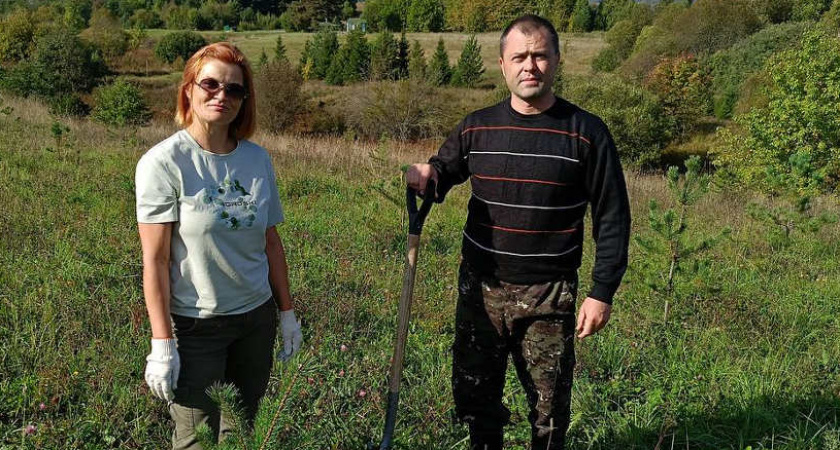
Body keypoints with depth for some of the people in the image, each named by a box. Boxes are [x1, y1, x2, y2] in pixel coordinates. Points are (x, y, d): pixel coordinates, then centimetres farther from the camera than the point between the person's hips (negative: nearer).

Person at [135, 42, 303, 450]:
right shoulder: (163, 163, -13)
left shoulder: (258, 159, 1)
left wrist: (287, 312, 11)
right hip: (194, 325, -4)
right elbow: (155, 260, -14)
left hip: (257, 316, 5)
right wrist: (162, 344, -15)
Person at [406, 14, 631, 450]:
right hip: (480, 289, 3)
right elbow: (443, 171, 16)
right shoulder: (476, 127, 0)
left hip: (549, 297, -2)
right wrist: (425, 177, -9)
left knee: (549, 409, 12)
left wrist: (602, 293, -7)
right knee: (474, 397, 17)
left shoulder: (586, 132, -7)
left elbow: (612, 218, -4)